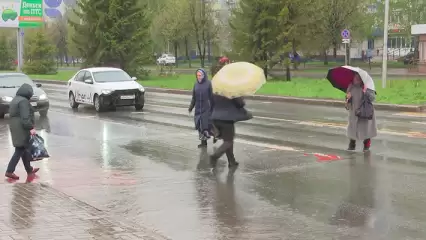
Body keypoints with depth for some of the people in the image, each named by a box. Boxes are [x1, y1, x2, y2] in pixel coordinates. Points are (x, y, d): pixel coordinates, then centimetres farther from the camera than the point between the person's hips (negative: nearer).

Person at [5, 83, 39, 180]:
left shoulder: (15, 100, 15)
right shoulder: (23, 101, -15)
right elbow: (25, 118, -23)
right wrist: (31, 128, -21)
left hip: (15, 127, 10)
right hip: (22, 129, -10)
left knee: (24, 149, 17)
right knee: (20, 150, -6)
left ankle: (29, 169, 26)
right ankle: (9, 171, -7)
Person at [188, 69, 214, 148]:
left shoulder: (208, 84, -7)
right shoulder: (196, 84, 6)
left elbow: (212, 96, -8)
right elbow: (194, 97, 12)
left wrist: (213, 107, -10)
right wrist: (191, 107, 10)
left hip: (206, 108, -5)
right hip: (198, 108, 5)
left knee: (206, 123, -8)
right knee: (199, 125, 5)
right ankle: (203, 141, 12)